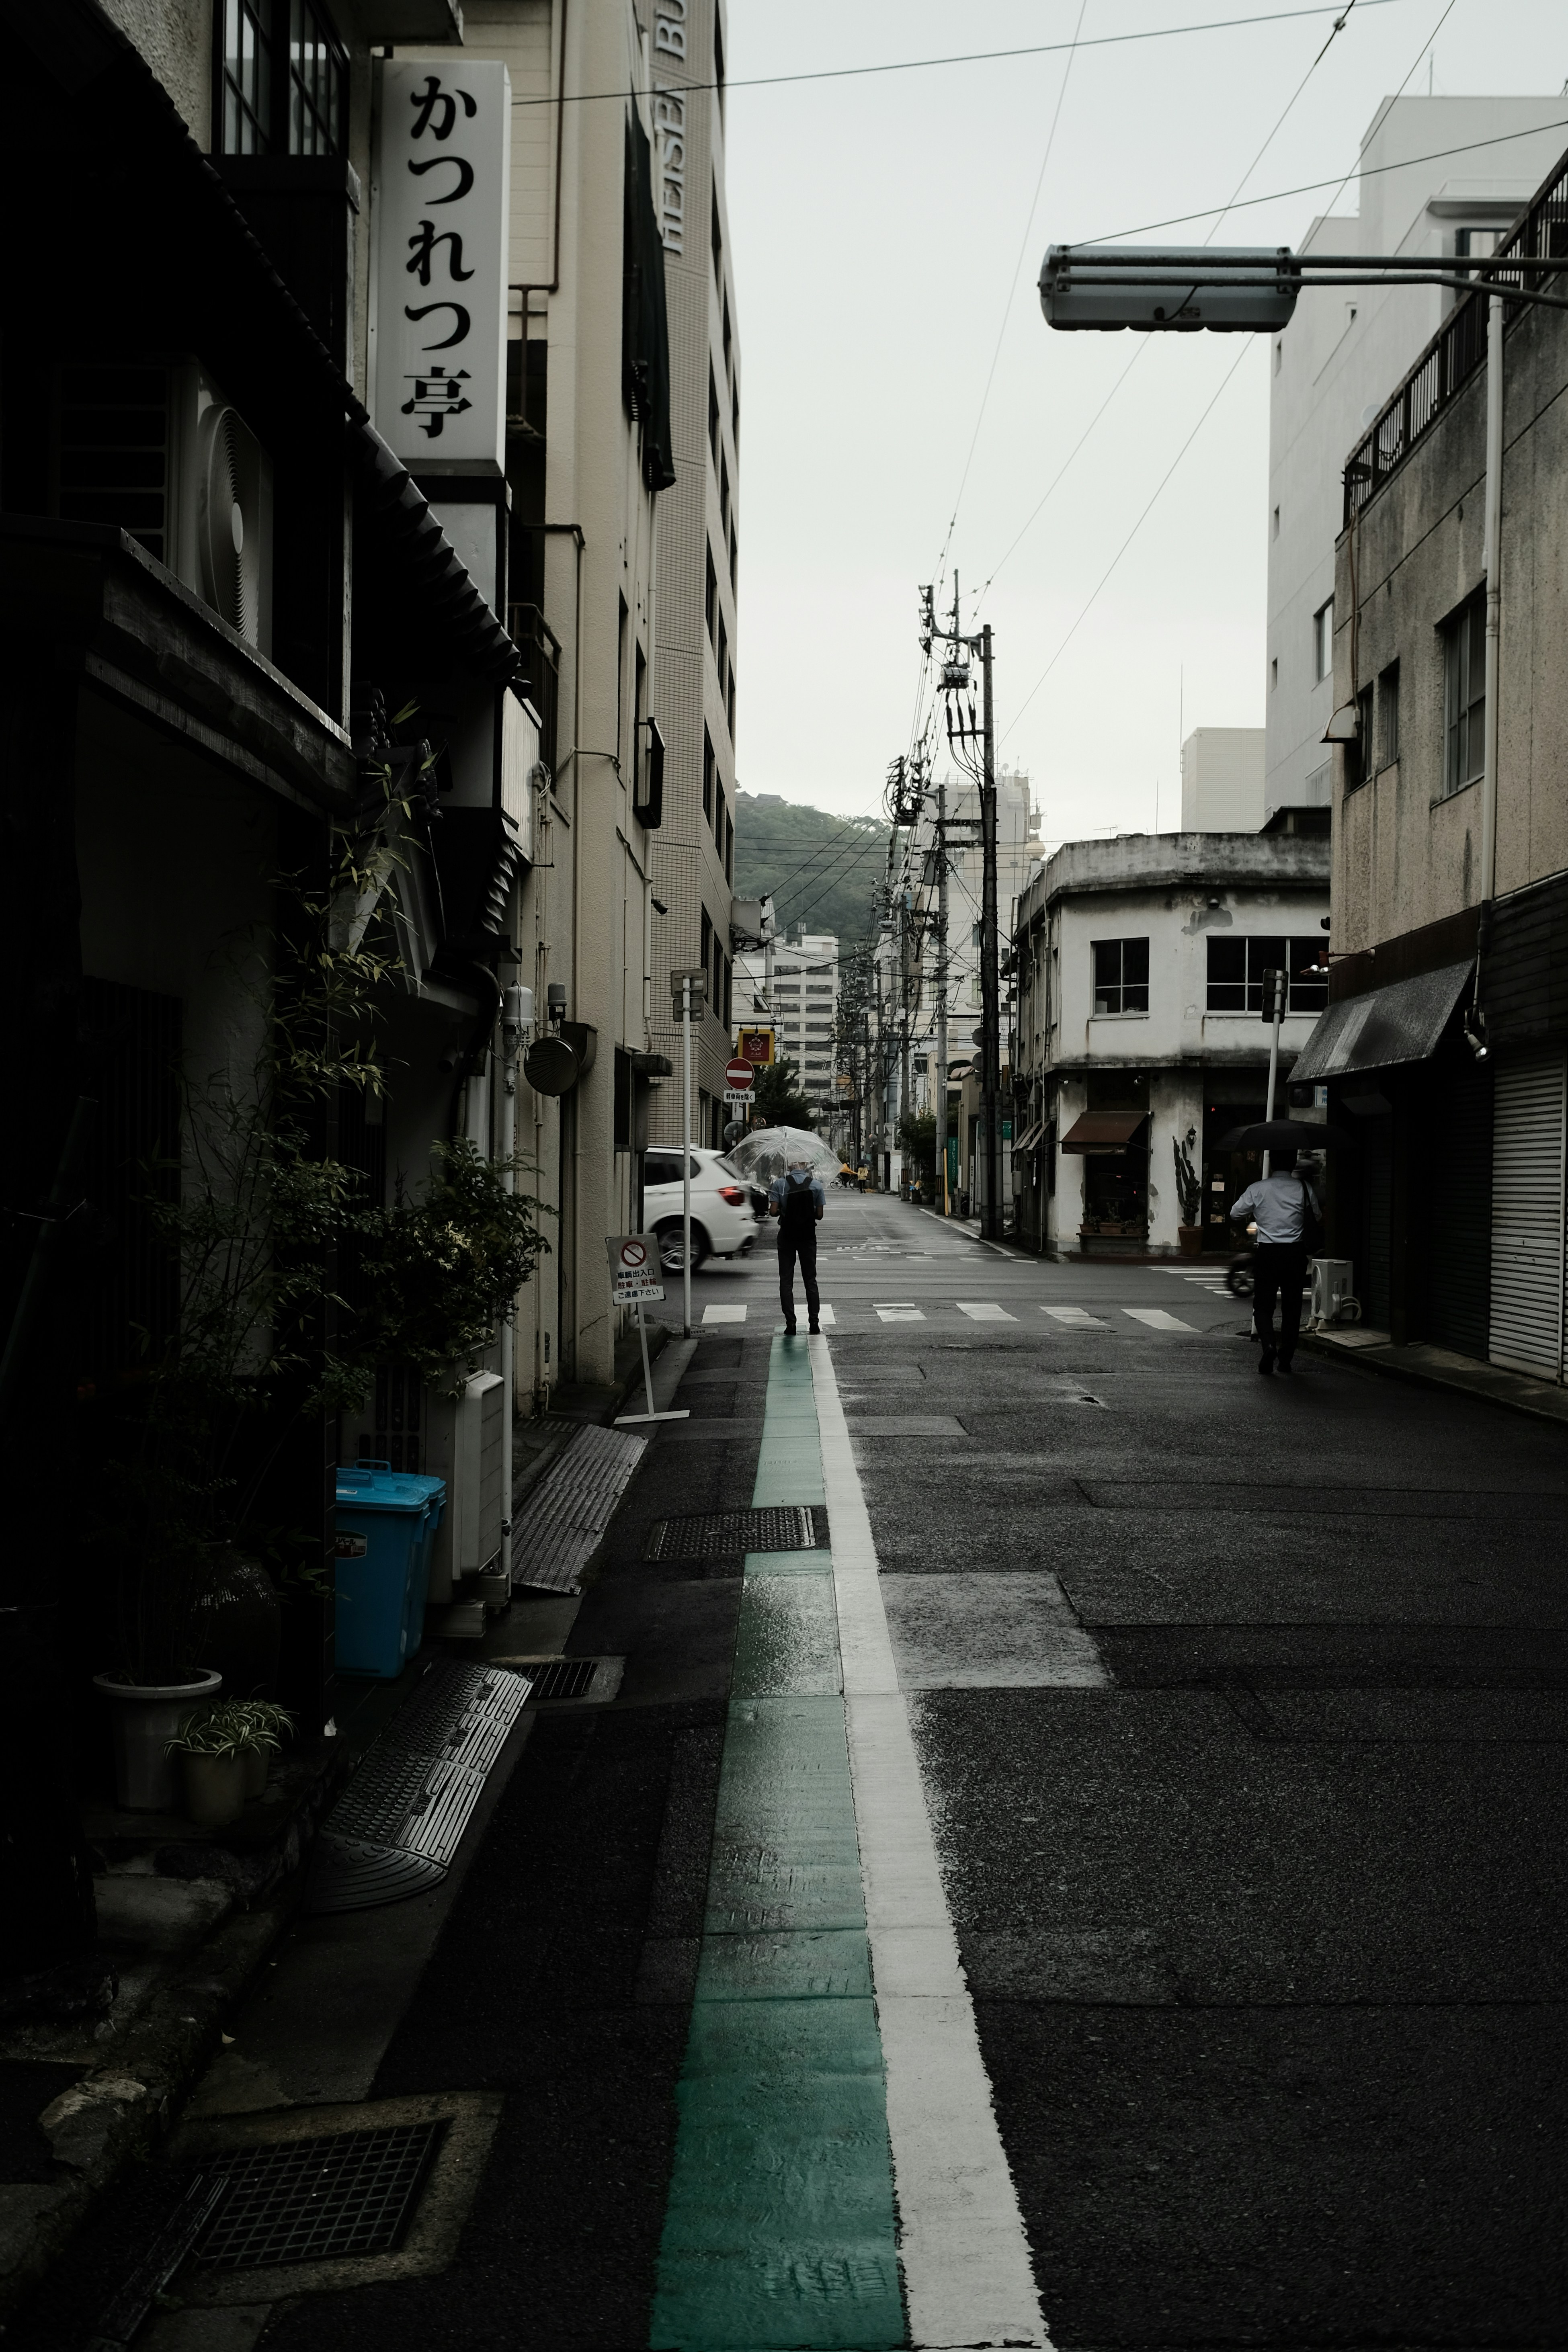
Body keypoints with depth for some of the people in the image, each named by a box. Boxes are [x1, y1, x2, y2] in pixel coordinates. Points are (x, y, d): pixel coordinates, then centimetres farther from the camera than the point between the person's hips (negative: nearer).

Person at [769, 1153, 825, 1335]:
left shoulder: (780, 1184, -8)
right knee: (810, 1280, 11)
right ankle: (814, 1323, 9)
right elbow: (819, 1215, -4)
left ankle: (790, 1324, -1)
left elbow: (773, 1212, -12)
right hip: (808, 1236, 1)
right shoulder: (816, 1184, -5)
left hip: (787, 1236, -1)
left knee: (786, 1281, 5)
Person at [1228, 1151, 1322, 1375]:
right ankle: (1286, 1359, 12)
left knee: (1263, 1306, 7)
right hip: (1295, 1253, 1)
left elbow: (1235, 1215, 5)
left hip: (1267, 1253, -1)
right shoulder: (1304, 1188, -1)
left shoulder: (1257, 1189, -2)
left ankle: (1268, 1344, -19)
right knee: (1291, 1308, 11)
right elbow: (1316, 1218, 10)